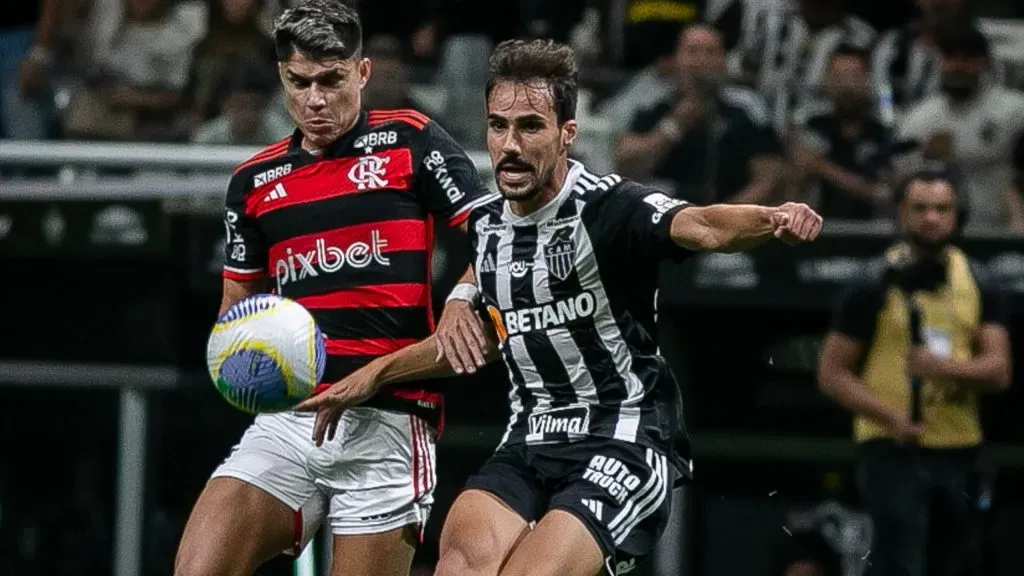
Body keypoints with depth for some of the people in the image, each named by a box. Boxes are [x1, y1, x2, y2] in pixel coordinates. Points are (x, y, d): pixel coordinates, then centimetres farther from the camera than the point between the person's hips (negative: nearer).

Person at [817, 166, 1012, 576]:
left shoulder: (978, 287, 10)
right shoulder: (877, 286, 0)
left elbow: (998, 371, 1)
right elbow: (832, 373, -1)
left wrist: (946, 367, -20)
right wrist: (890, 416, -16)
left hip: (959, 452, 5)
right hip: (893, 450, -5)